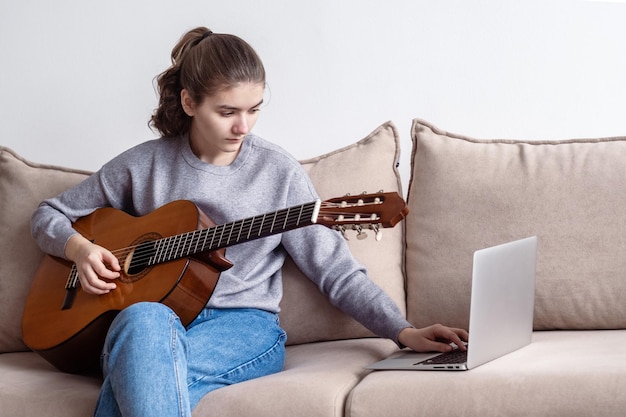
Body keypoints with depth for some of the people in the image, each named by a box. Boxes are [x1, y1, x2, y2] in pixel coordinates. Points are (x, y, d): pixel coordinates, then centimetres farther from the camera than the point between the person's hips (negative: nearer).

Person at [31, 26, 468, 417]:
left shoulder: (277, 171, 6)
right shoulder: (145, 164, 9)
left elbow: (336, 270, 5)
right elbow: (50, 215, 20)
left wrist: (406, 333, -8)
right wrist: (80, 248, -3)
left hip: (244, 328, -1)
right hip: (138, 324, 2)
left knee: (139, 372, -36)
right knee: (145, 320, -39)